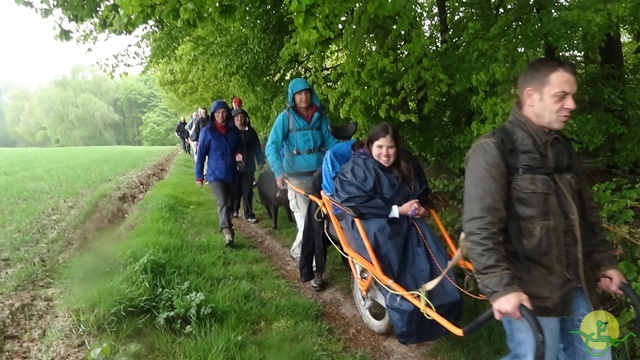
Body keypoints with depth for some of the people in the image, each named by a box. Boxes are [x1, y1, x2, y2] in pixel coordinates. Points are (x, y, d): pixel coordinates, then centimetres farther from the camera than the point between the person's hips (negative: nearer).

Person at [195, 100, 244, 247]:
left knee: (230, 202, 15)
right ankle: (227, 232, -29)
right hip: (215, 174, -4)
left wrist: (238, 153, -9)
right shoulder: (207, 131, -8)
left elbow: (240, 146, 16)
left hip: (232, 174, 5)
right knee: (223, 203, -19)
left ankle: (226, 226, 36)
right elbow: (201, 154, -4)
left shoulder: (234, 129, 2)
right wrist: (199, 176, -3)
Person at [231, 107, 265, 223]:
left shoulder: (251, 131, 5)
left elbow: (257, 147, 8)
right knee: (236, 190, 8)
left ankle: (249, 214, 8)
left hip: (249, 166, 2)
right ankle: (234, 209, 29)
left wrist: (260, 161, 6)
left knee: (248, 191, 3)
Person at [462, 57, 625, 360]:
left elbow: (587, 212, 21)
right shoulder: (493, 150, -13)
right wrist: (500, 286, -24)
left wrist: (603, 261, 19)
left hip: (577, 287, 8)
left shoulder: (562, 147, 12)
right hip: (529, 292, -8)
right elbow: (480, 228, -20)